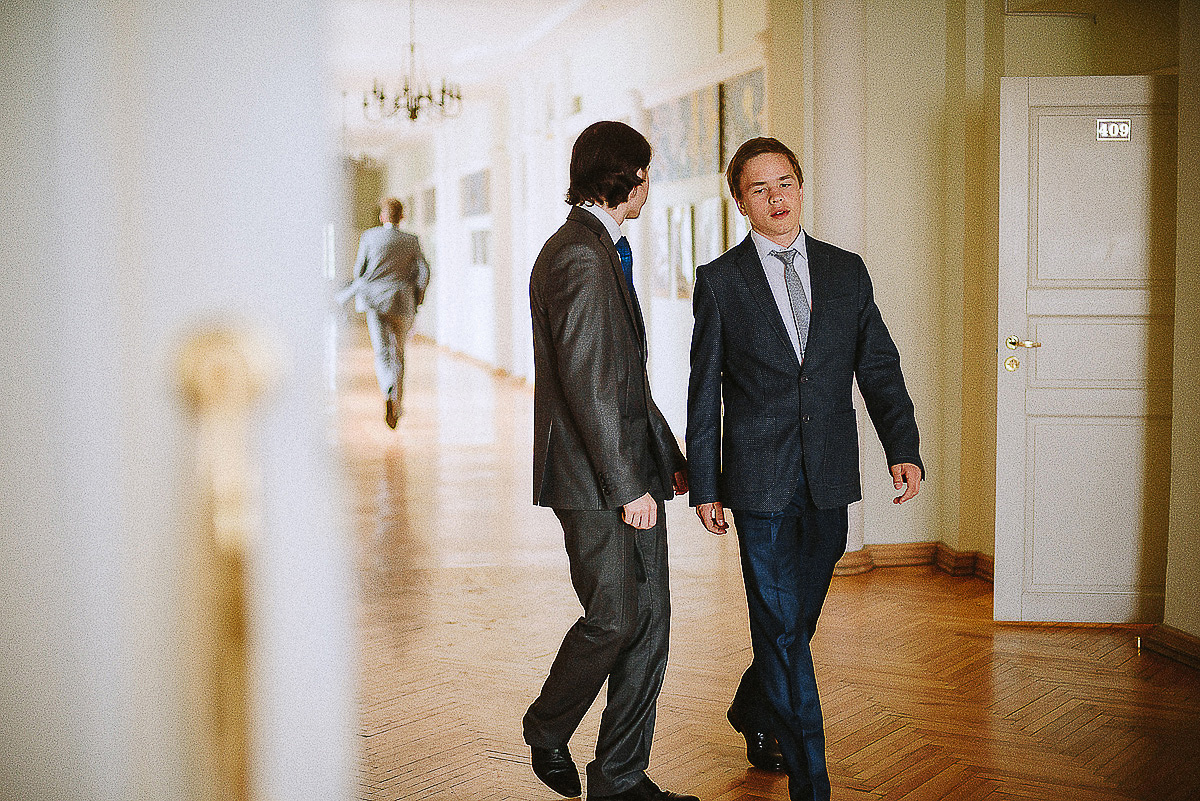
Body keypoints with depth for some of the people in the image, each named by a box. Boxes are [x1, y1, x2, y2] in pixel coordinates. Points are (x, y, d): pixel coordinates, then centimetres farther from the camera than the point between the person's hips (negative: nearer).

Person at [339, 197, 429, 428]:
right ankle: (396, 407, 13)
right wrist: (416, 300, 9)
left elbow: (359, 270, 4)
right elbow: (423, 272, -3)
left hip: (374, 299, -1)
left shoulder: (369, 236, 1)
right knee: (397, 352, 14)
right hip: (401, 301, 1)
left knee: (382, 352, -4)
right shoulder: (411, 241, 2)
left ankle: (389, 391, -34)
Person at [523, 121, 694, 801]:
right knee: (614, 617, -5)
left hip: (633, 471, 10)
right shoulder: (580, 257, -14)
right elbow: (587, 384, -20)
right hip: (593, 477, -10)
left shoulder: (605, 252, 19)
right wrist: (627, 486, -19)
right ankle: (547, 731, 21)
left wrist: (669, 455, 21)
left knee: (650, 621, 8)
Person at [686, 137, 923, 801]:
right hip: (761, 483, -3)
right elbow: (704, 391, 1)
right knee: (782, 623, -3)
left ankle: (752, 710, 43)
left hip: (830, 479, 4)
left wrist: (903, 449, -6)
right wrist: (704, 485, 0)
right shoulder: (720, 281, 0)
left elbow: (879, 367, 7)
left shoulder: (846, 271, 8)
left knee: (800, 614, 15)